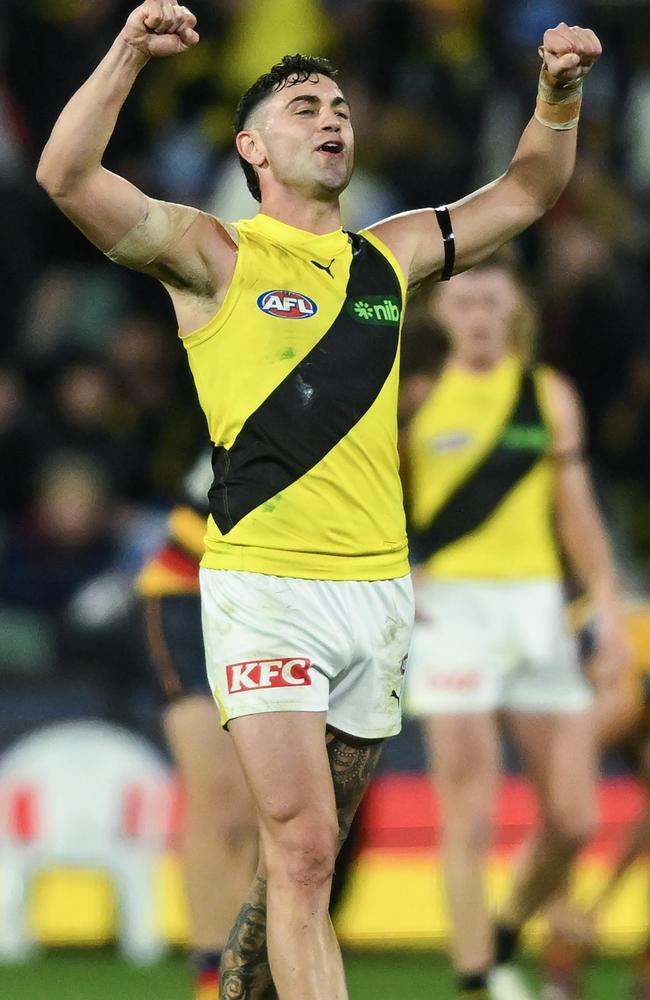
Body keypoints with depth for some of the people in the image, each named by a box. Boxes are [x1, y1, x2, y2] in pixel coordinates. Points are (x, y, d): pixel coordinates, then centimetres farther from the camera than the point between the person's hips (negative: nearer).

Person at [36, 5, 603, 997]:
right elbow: (66, 176, -12)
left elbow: (526, 193, 27)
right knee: (302, 848, -14)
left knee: (307, 850, 11)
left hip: (380, 588, 5)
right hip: (265, 584, -5)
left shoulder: (389, 255, 16)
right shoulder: (214, 255, 1)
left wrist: (560, 94, 10)